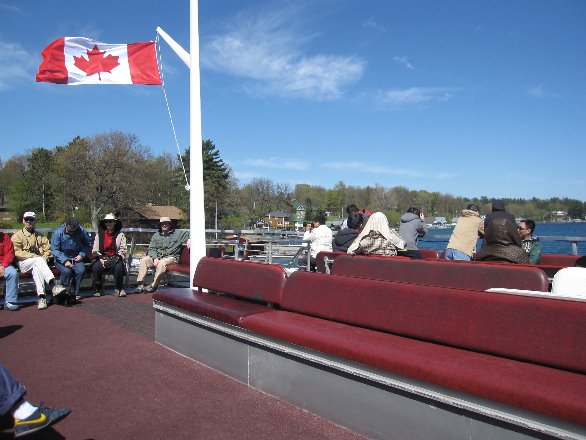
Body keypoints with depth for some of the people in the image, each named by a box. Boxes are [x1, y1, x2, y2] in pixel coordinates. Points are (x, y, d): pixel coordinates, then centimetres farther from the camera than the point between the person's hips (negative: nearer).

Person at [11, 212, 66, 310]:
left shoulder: (40, 236, 24)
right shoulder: (17, 235, 13)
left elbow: (48, 249, 14)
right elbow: (16, 252, -2)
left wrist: (44, 258, -8)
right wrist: (34, 256, -15)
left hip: (38, 263, 2)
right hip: (24, 263, -2)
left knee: (37, 269, -35)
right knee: (38, 260, -35)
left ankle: (41, 296, -45)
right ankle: (53, 284, -50)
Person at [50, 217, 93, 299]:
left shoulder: (82, 231, -3)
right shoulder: (58, 232, -8)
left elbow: (89, 244, 7)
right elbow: (54, 250, -12)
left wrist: (82, 255, -8)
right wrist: (65, 261, -25)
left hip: (76, 258, 2)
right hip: (61, 258, -2)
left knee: (81, 270, -28)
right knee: (67, 271, -33)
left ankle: (75, 293, -13)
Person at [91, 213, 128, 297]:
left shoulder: (120, 235, 7)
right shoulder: (99, 234, 11)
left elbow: (123, 250, 0)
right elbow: (95, 250, 8)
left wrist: (115, 259, -14)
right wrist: (101, 259, -9)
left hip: (115, 258, -2)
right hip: (102, 258, 2)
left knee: (119, 267, -34)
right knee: (95, 267, -29)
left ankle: (120, 289, -13)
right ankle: (98, 289, -10)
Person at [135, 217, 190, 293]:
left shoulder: (177, 233, 9)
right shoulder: (156, 235, 17)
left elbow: (188, 233, 10)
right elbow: (151, 248, 9)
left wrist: (189, 239, -15)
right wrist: (155, 258, -9)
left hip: (171, 257, -4)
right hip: (157, 256, 4)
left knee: (162, 263, -36)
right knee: (144, 260, -19)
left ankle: (154, 285, -28)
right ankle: (140, 283, -19)